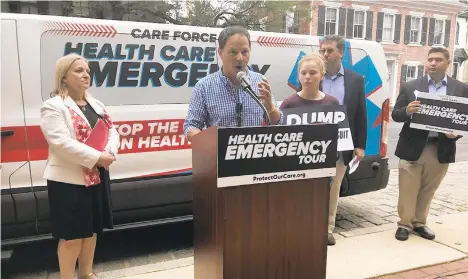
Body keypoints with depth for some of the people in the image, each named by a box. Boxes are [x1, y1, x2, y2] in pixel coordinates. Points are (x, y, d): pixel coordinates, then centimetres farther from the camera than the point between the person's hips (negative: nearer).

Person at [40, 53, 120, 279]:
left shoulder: (96, 105, 13)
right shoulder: (53, 107, -11)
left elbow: (112, 131, 8)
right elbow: (62, 144, -22)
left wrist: (110, 153, -12)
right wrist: (97, 157, -23)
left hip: (97, 176, 8)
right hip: (68, 180, -7)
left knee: (91, 229, 17)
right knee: (71, 235, 1)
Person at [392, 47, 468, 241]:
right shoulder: (410, 87, 1)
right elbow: (395, 115, 0)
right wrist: (407, 111, -21)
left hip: (441, 149, 2)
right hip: (412, 147, -1)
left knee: (428, 191, 14)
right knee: (407, 190, 4)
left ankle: (419, 223, 30)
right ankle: (405, 224, 20)